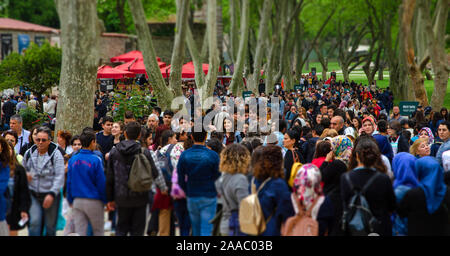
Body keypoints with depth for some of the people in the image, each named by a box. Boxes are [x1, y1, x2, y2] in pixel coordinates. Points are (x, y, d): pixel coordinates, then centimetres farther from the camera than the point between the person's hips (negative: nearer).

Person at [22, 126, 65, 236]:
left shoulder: (56, 155, -8)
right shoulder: (29, 153, 4)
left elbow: (59, 176, -14)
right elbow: (23, 169, 22)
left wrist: (52, 194, -24)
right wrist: (26, 174, -2)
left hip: (50, 195, -2)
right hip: (33, 195, 2)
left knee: (50, 225, 6)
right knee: (34, 222, -13)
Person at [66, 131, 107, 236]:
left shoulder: (72, 160, 2)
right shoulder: (96, 160, -12)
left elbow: (69, 182, 5)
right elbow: (101, 183, -11)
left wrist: (70, 200, 14)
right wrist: (105, 200, -1)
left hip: (77, 201, 4)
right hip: (94, 201, -4)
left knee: (79, 231, 7)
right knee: (98, 231, 11)